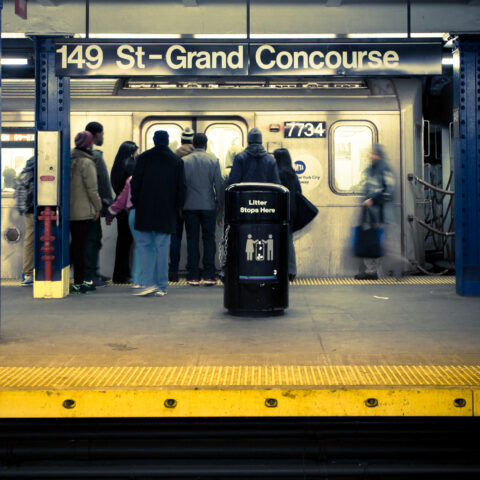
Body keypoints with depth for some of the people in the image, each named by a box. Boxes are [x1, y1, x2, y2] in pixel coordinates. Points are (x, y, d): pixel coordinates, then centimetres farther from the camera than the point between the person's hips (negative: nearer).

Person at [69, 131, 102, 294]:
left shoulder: (69, 160, 11)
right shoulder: (86, 162, -13)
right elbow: (92, 188, -14)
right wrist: (97, 208, -4)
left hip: (68, 211, 8)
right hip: (83, 211, -8)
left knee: (74, 245, 18)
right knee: (80, 247, -2)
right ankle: (79, 283, 2)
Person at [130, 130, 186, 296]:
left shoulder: (143, 158, 0)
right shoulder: (177, 161, 4)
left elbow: (135, 183, 0)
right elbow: (181, 187, 4)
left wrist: (135, 202, 10)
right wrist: (178, 206, 14)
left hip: (145, 210, -1)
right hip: (167, 213, 1)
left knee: (143, 245, 6)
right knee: (162, 248, 4)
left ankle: (149, 283, -6)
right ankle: (161, 287, 6)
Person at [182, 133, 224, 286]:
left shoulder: (184, 161, 0)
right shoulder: (213, 160, -1)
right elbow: (219, 183, -1)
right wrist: (220, 203, 8)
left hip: (190, 206, 0)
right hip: (209, 206, 0)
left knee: (192, 240, 4)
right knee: (209, 239, 5)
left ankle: (193, 276, 4)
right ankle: (209, 275, 3)